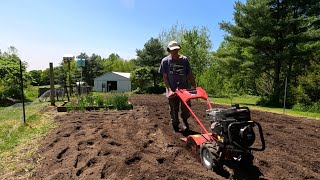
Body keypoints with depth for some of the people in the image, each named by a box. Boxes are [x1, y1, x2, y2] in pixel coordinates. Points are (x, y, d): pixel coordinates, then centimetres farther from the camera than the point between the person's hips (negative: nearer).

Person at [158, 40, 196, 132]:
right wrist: (169, 90, -13)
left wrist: (194, 87, 2)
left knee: (186, 109, 8)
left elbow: (190, 75, 5)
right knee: (174, 111, 10)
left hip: (184, 89, 2)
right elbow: (164, 77, -4)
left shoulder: (184, 59, 2)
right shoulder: (165, 61, -4)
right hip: (172, 91, -1)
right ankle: (175, 125, 31)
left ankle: (185, 121, 39)